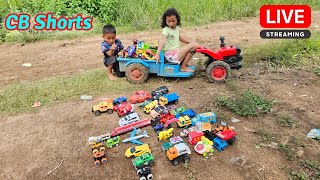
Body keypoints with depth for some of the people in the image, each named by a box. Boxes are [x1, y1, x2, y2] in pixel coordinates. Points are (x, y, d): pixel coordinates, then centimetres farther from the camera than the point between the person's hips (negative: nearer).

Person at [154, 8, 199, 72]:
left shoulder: (177, 28, 11)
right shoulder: (166, 30, -12)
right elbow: (163, 41, -26)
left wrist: (190, 42, 23)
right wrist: (157, 54, -37)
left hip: (177, 52, 9)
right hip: (171, 54, -9)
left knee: (195, 45, 17)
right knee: (193, 45, -14)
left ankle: (183, 63, 12)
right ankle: (183, 67, -6)